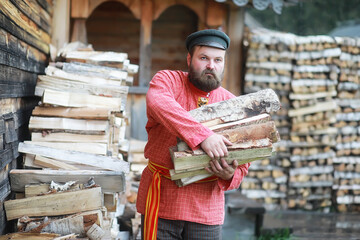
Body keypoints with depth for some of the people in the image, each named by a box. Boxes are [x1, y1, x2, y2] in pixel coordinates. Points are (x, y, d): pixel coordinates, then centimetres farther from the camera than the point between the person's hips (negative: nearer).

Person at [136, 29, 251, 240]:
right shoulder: (168, 80, -2)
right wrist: (202, 135, -37)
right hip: (162, 200, -2)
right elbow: (158, 102, -27)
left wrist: (229, 175, -16)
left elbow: (243, 162, 9)